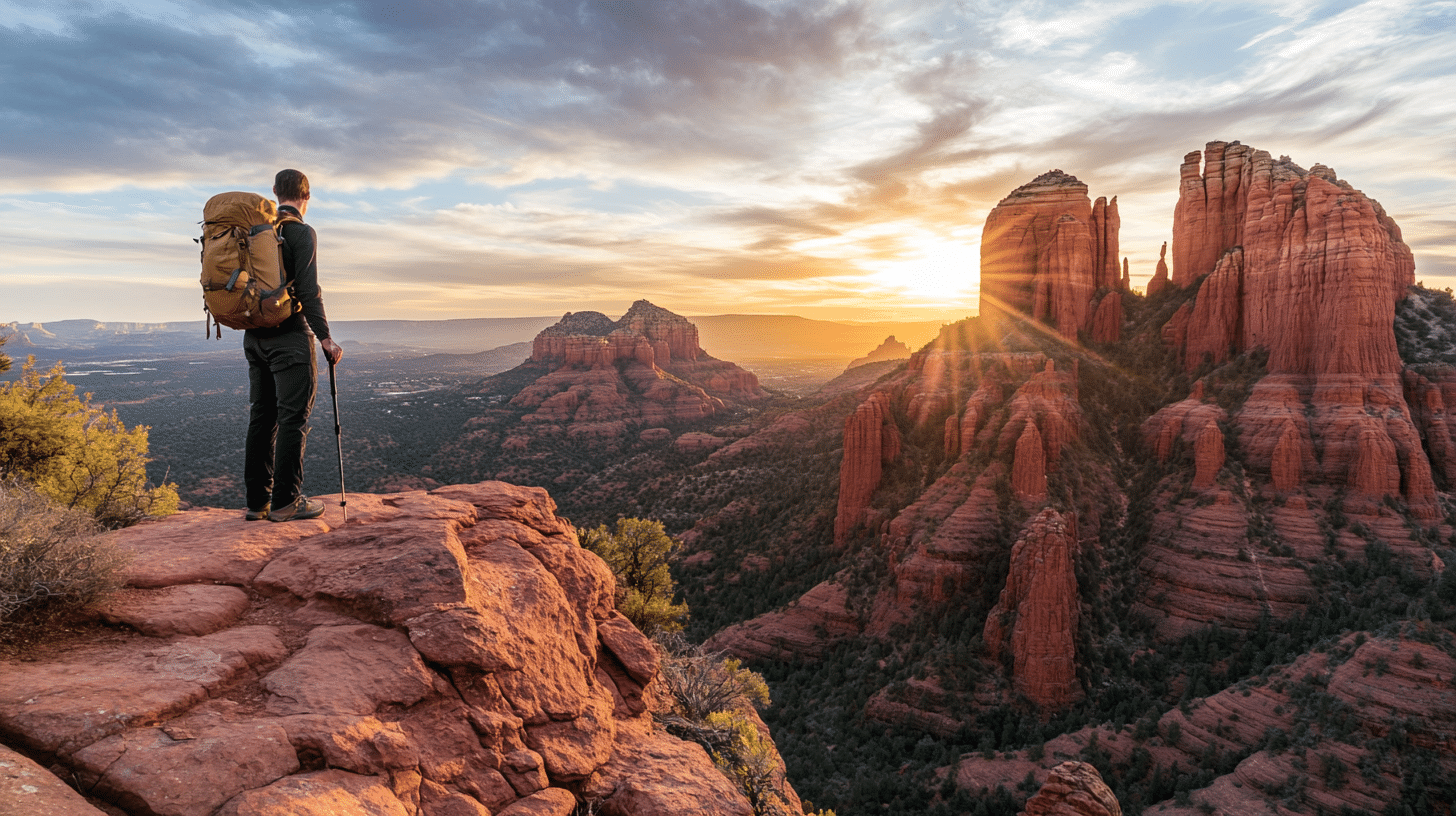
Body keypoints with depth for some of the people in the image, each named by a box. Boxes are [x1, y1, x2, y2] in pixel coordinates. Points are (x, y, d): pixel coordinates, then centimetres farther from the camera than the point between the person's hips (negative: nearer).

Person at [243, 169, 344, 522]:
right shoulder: (302, 233, -8)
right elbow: (308, 290, -16)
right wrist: (325, 337, -15)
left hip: (254, 336, 8)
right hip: (289, 336, -8)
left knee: (262, 417, 10)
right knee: (294, 417, -3)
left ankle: (256, 500, 15)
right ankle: (286, 501, -2)